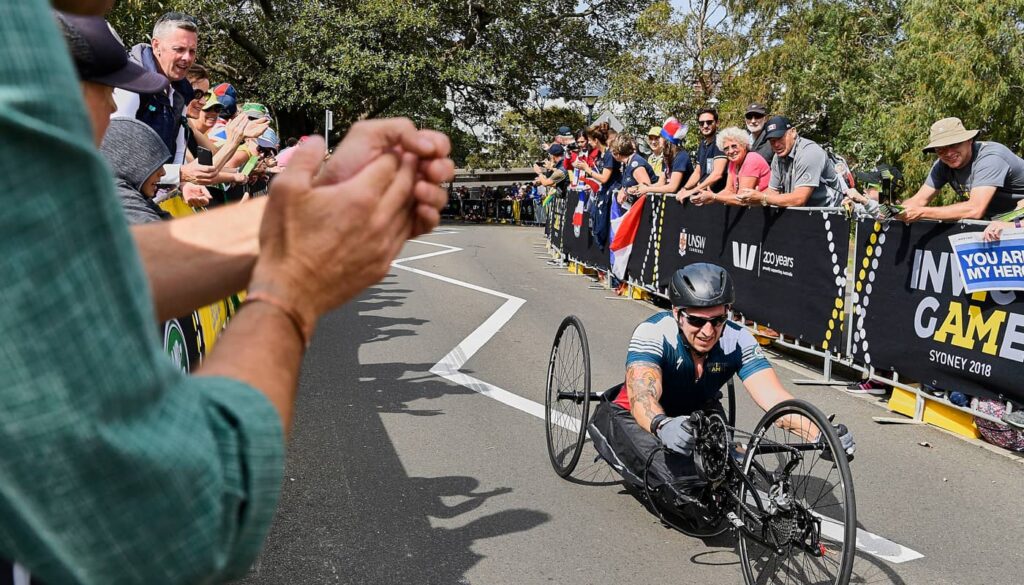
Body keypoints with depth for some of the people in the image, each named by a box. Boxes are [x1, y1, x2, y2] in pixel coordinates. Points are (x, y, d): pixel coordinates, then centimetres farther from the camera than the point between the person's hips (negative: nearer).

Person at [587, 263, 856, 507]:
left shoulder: (737, 341, -21)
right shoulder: (653, 333, -31)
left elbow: (773, 397, -31)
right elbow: (642, 397, -46)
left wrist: (820, 435, -49)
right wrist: (662, 425, -69)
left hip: (698, 415, 4)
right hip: (638, 418, -4)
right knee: (679, 476, -32)